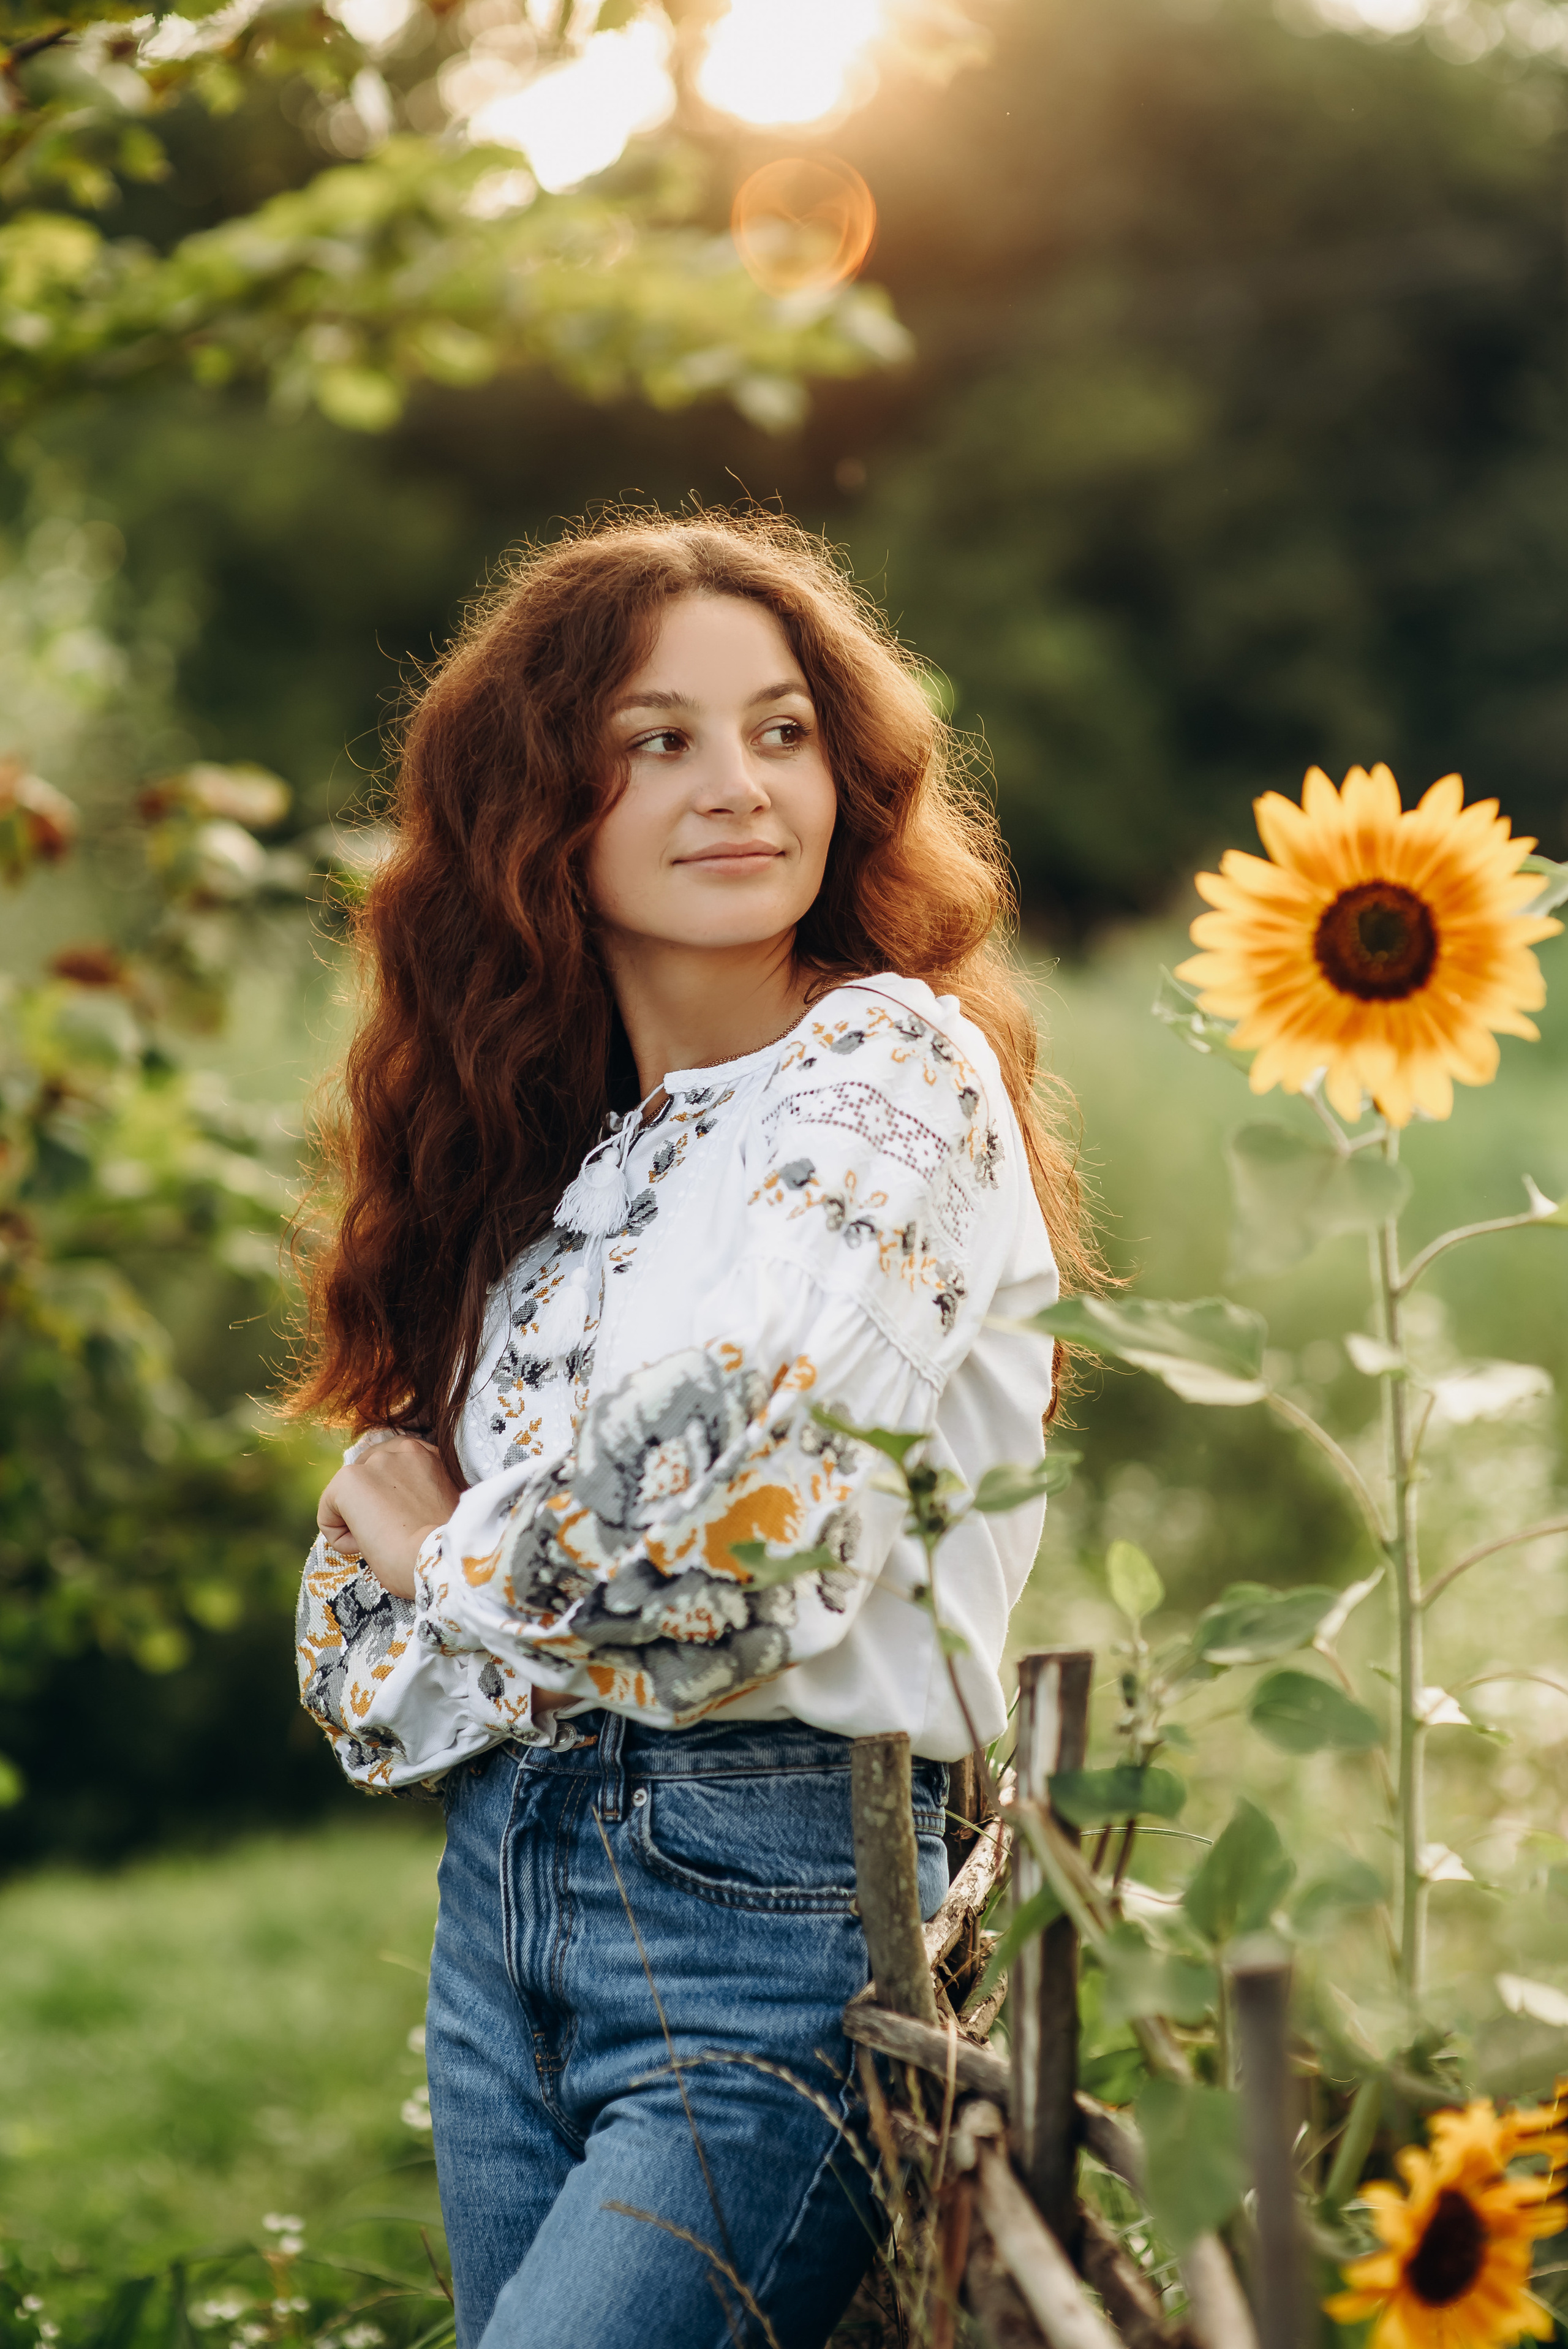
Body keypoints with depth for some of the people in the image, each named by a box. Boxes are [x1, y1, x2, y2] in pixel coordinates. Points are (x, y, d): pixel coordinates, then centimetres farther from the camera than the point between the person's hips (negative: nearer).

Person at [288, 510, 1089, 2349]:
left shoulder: (893, 1068, -8)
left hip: (781, 1910, -7)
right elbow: (360, 1663, 11)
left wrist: (448, 1552, -4)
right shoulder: (536, 1142, 10)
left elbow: (706, 1515, -22)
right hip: (505, 1884, 7)